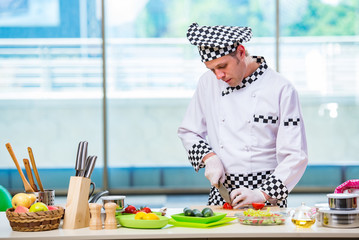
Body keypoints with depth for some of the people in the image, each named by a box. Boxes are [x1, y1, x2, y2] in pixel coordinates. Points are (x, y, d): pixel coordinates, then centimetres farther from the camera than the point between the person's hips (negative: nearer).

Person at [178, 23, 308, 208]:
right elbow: (188, 132, 19)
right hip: (222, 193, 3)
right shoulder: (208, 83, 8)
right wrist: (209, 157, 0)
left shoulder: (281, 89, -5)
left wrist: (262, 194, -17)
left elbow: (295, 157, -8)